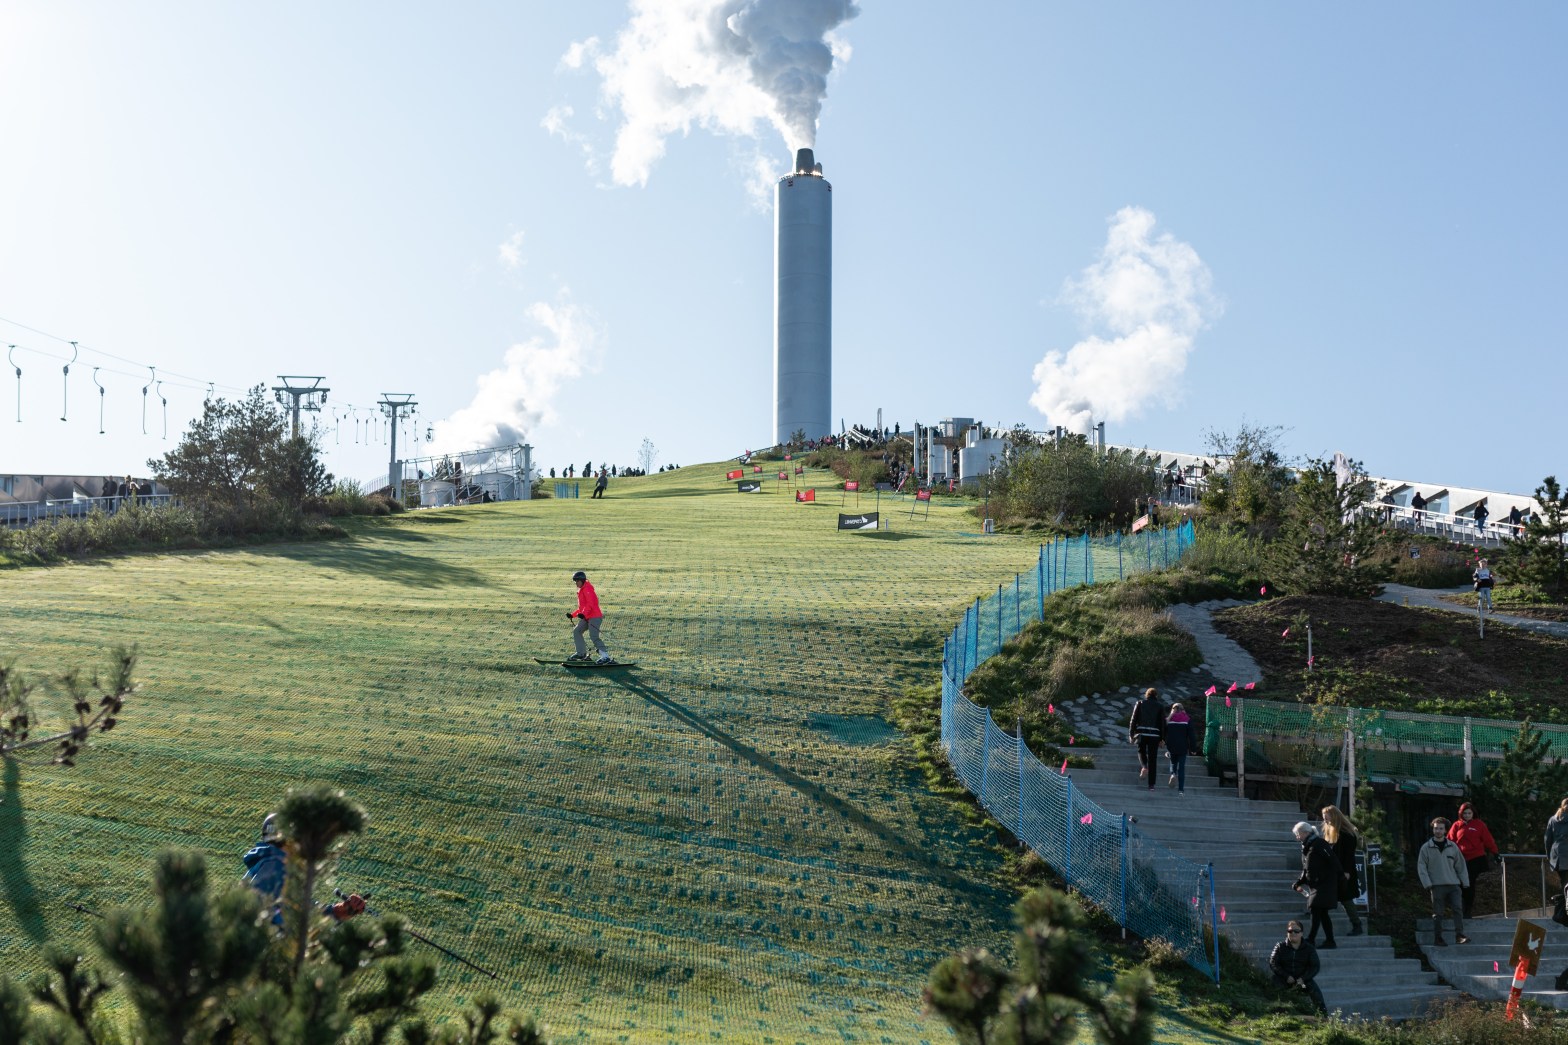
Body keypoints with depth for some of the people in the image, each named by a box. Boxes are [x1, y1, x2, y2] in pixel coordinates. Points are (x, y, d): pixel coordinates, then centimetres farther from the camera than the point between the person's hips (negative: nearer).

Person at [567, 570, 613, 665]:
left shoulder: (587, 590, -9)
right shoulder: (581, 591, 23)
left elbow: (590, 604, -21)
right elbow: (581, 608, 27)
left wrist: (583, 614, -33)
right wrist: (572, 615, 19)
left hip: (595, 617, -11)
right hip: (586, 617, 11)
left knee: (593, 636, -21)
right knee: (576, 631, 11)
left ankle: (605, 656, -26)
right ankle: (581, 653, 16)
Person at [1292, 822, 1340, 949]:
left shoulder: (1319, 844, -13)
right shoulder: (1306, 847, 15)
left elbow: (1333, 863, -15)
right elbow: (1306, 870, 20)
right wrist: (1299, 883, 9)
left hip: (1324, 885, -9)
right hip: (1314, 885, 9)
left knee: (1317, 911, -13)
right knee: (1322, 913, 8)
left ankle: (1310, 940, -14)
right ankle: (1330, 941, 11)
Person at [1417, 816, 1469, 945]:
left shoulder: (1452, 847, 10)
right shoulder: (1426, 848, 2)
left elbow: (1461, 865, 13)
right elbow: (1421, 867, 0)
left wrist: (1465, 882, 7)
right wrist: (1427, 884, -9)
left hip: (1453, 884, 2)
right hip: (1437, 885, -2)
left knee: (1458, 909, -11)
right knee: (1437, 913, 0)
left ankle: (1459, 935, -13)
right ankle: (1437, 938, 5)